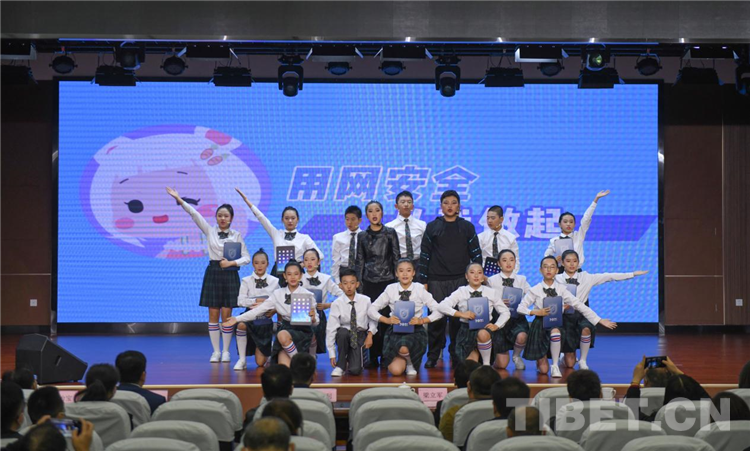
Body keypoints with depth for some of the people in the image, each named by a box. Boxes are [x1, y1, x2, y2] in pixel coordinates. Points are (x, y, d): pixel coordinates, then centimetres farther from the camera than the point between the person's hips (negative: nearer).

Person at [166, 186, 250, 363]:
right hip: (213, 273, 1)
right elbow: (194, 214, -5)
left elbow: (246, 258, 1)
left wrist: (231, 263, -14)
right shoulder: (210, 231, 5)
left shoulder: (237, 235, 3)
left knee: (226, 314, 0)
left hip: (230, 274, -1)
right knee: (213, 314, 1)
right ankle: (216, 351, 8)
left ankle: (226, 351, 8)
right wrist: (179, 199, -13)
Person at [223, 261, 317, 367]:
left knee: (283, 335, -36)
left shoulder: (307, 295, -4)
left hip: (302, 331, -2)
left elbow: (315, 322, -3)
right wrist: (237, 319, -6)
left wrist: (313, 318, -28)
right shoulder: (278, 294, 4)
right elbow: (260, 309, 1)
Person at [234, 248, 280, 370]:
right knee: (241, 325, -41)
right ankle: (242, 359, -21)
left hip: (266, 318, 0)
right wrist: (258, 301, -15)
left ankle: (266, 353, 39)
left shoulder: (274, 281, 3)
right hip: (251, 314, 0)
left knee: (260, 362, -3)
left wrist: (274, 310, -18)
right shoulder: (246, 281, 1)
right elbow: (240, 301, -8)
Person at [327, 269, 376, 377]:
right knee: (343, 331, -37)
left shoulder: (365, 301, -9)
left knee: (355, 370, -19)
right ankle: (341, 366, -16)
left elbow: (372, 320, 6)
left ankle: (353, 357, 20)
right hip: (344, 335, 0)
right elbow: (331, 328, -13)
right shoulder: (337, 304, -13)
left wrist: (370, 334, -12)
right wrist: (332, 354, -15)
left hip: (360, 336, 0)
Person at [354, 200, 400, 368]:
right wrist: (359, 282, 4)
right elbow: (359, 261, 10)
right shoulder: (362, 236, 8)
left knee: (386, 318, -6)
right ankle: (373, 357, 6)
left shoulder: (390, 233, 4)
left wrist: (397, 280, 0)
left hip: (387, 281, -1)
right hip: (369, 283, 1)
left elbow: (396, 257, 4)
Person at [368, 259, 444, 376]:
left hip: (415, 330, -1)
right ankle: (402, 359, 22)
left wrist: (422, 320, -18)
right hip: (395, 330, 1)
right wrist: (387, 320, -14)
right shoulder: (390, 290, -1)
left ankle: (411, 363, 1)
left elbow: (438, 311, -3)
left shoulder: (420, 290, -4)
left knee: (404, 347, -37)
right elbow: (371, 310, 2)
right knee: (396, 370, -16)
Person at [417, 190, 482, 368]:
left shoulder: (467, 227, 7)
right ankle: (433, 356, 8)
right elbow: (425, 255, 6)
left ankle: (457, 356, 10)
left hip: (461, 280, 0)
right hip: (436, 281, 0)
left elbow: (476, 254, 8)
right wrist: (423, 281, 1)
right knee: (436, 318, -1)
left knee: (459, 318, -1)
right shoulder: (432, 227, 6)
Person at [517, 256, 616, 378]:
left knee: (555, 332, -41)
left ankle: (555, 366, -18)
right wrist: (536, 312, -20)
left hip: (556, 323, 1)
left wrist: (599, 320, -7)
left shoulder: (561, 289, 0)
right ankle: (541, 361, 36)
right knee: (543, 370, -5)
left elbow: (579, 305, -2)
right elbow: (520, 308, -3)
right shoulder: (535, 290, -3)